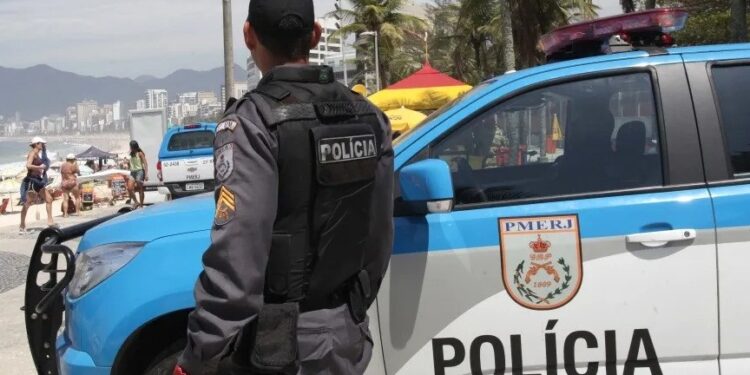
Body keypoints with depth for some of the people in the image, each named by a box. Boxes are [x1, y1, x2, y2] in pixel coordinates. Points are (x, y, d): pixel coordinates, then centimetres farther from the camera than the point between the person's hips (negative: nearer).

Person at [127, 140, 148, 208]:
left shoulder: (140, 153, -4)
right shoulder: (131, 154, 13)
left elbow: (145, 164, -9)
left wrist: (146, 174, -15)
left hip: (139, 171, -6)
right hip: (132, 172, 6)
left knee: (140, 189, -1)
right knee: (129, 188, -10)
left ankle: (141, 205, 4)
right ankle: (136, 202, 3)